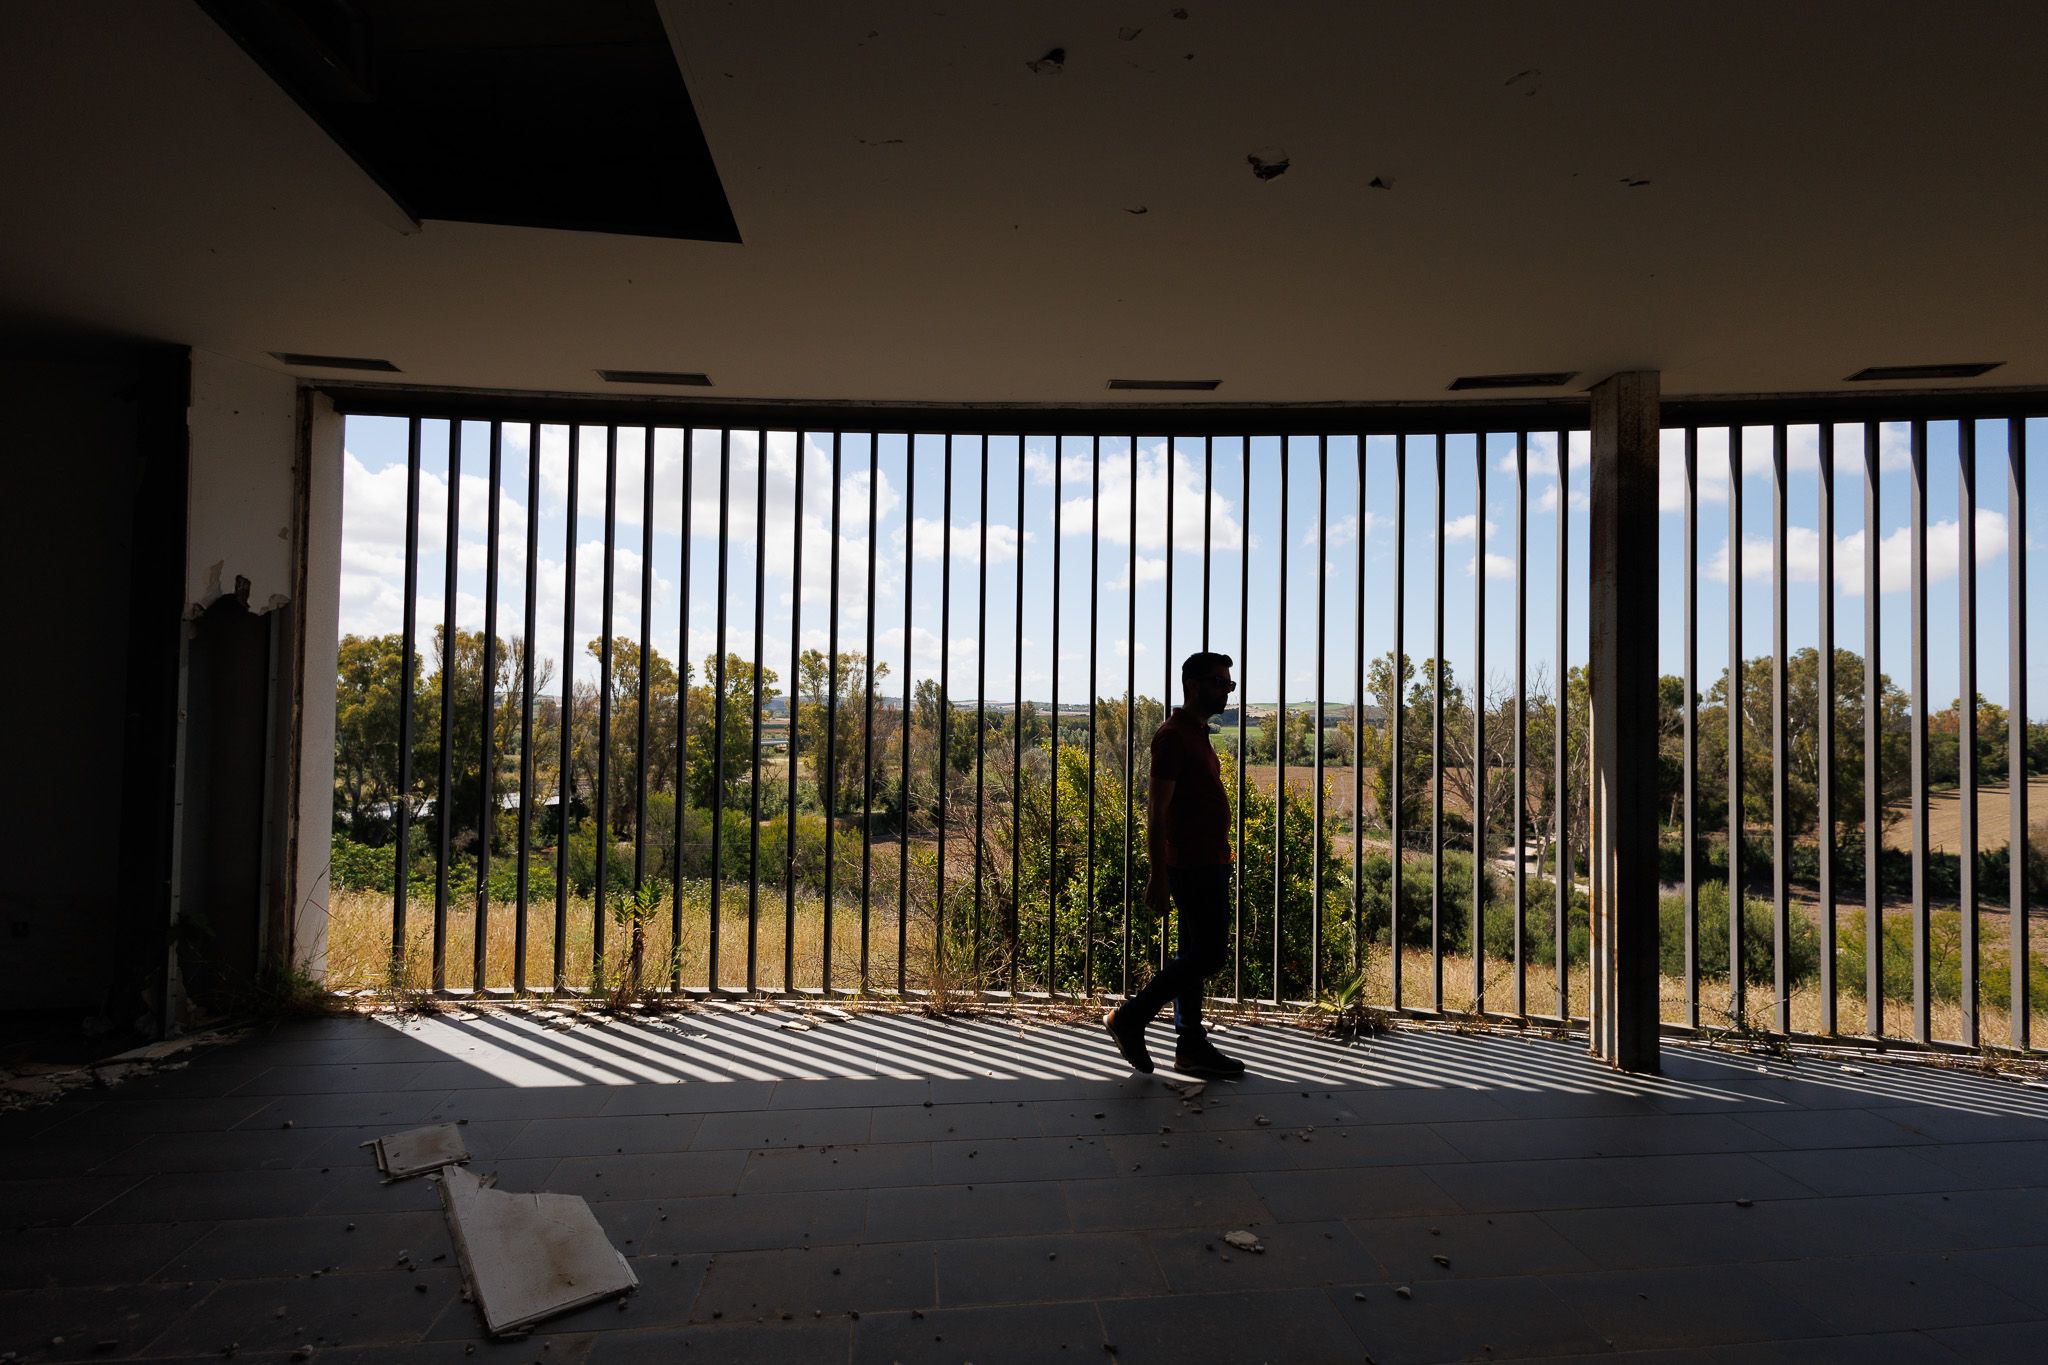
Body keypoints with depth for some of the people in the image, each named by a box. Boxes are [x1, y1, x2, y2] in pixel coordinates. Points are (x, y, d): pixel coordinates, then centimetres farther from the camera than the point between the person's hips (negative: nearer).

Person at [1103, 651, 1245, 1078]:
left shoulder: (1197, 735, 16)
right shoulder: (1173, 736, -15)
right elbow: (1157, 811, -19)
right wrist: (1158, 876, -22)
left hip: (1207, 862, 10)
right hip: (1193, 866, -10)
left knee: (1195, 954, 12)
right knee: (1208, 953, -7)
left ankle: (1191, 1046, 20)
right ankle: (1130, 1018, 3)